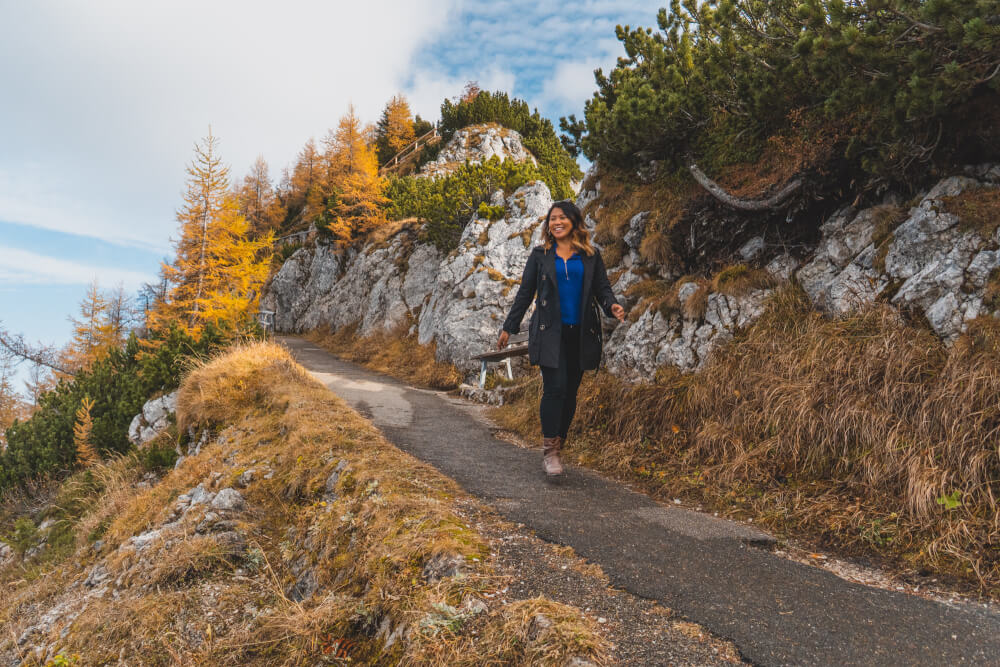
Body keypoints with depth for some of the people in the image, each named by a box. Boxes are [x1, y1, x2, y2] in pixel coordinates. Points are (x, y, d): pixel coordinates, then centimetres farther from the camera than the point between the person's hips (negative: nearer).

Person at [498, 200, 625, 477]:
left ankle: (558, 447, 17)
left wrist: (612, 305, -15)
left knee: (570, 391, 5)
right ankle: (549, 449, -6)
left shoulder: (591, 256, 9)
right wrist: (508, 327, 10)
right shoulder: (540, 255, 7)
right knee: (555, 388, -13)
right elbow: (525, 293, 10)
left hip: (580, 334, 2)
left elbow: (602, 288, 8)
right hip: (550, 332, -2)